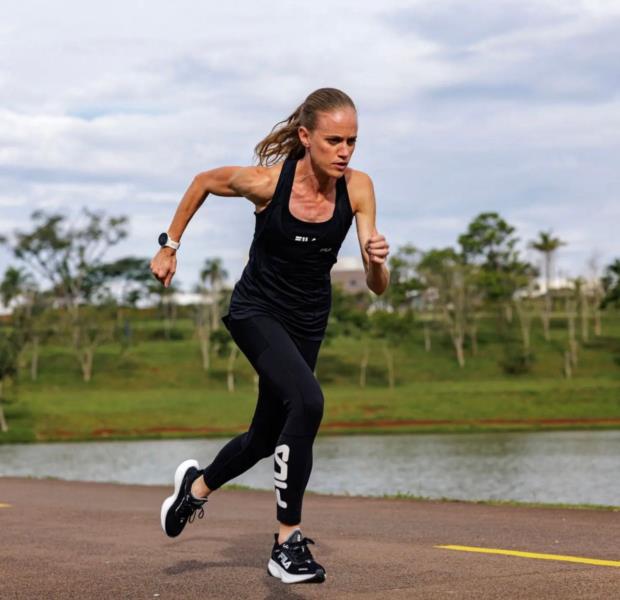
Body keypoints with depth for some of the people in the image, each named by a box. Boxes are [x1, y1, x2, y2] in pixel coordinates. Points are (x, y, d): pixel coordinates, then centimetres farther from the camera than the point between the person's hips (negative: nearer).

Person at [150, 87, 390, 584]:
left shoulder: (357, 188, -16)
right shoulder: (268, 181, -22)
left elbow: (377, 287, -13)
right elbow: (204, 181, -1)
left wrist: (377, 262, -35)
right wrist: (169, 246, 4)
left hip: (308, 323, 5)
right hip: (257, 310, -4)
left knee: (267, 436, 17)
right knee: (307, 401, -30)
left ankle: (197, 485, 49)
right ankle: (288, 543, -19)